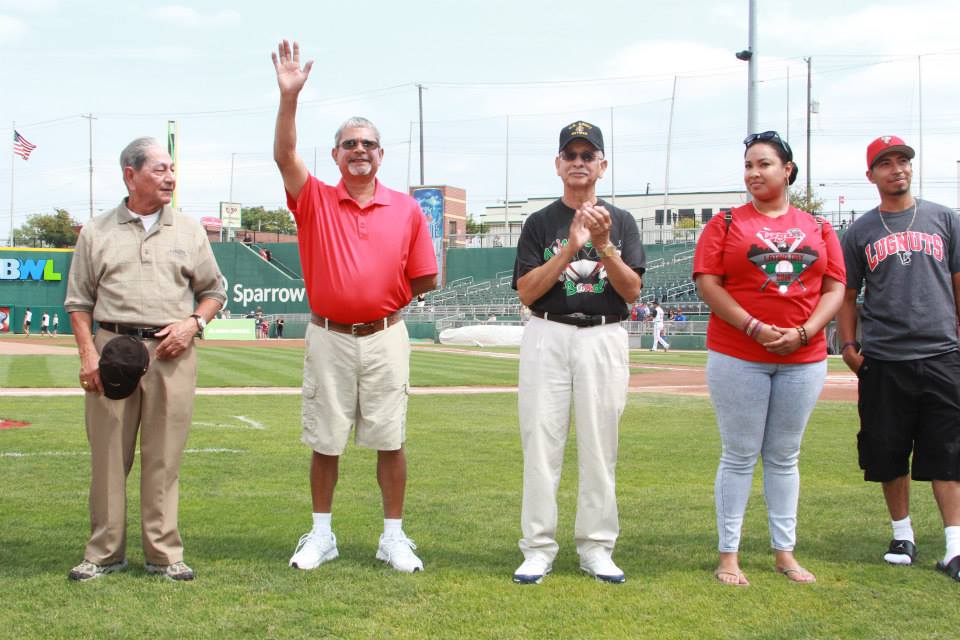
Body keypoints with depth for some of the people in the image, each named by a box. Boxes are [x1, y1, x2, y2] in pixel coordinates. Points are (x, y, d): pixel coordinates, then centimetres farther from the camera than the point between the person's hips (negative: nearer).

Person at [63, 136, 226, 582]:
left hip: (171, 352, 1)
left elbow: (214, 290, 17)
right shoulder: (96, 232, 9)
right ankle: (104, 553, 10)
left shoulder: (189, 231, 12)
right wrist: (87, 353, -2)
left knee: (164, 457, 1)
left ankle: (164, 553, 8)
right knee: (108, 454, 1)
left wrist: (193, 323, -1)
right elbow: (79, 300, 10)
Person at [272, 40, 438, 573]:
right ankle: (321, 535, 20)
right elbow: (284, 155, -14)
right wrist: (289, 95, -25)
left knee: (389, 441, 3)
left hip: (385, 338, 0)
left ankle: (394, 538, 13)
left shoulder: (406, 209, 4)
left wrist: (382, 297, 4)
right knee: (325, 442, 7)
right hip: (328, 338, 0)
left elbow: (425, 279, 7)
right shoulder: (315, 200, 3)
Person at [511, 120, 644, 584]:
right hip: (547, 338, -1)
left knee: (600, 445, 3)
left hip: (604, 338, 1)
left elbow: (632, 290, -2)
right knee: (540, 443, -2)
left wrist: (604, 246, -17)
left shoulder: (621, 222, 9)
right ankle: (538, 548, 5)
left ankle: (595, 547, 12)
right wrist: (571, 247, -15)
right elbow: (527, 292, -5)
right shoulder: (540, 223, 6)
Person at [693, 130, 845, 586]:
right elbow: (707, 283, -5)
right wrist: (755, 329, -15)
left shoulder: (817, 228, 10)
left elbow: (834, 289, 7)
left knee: (785, 457, 11)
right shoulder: (726, 223, 3)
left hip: (804, 359, 3)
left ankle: (784, 552, 20)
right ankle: (728, 555, 7)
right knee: (739, 457, 1)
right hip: (737, 357, -3)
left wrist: (804, 333, -9)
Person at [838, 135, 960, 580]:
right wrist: (849, 346, 1)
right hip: (882, 361, 1)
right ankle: (902, 536, 22)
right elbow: (847, 295, 12)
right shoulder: (860, 232, 9)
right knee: (889, 454, 6)